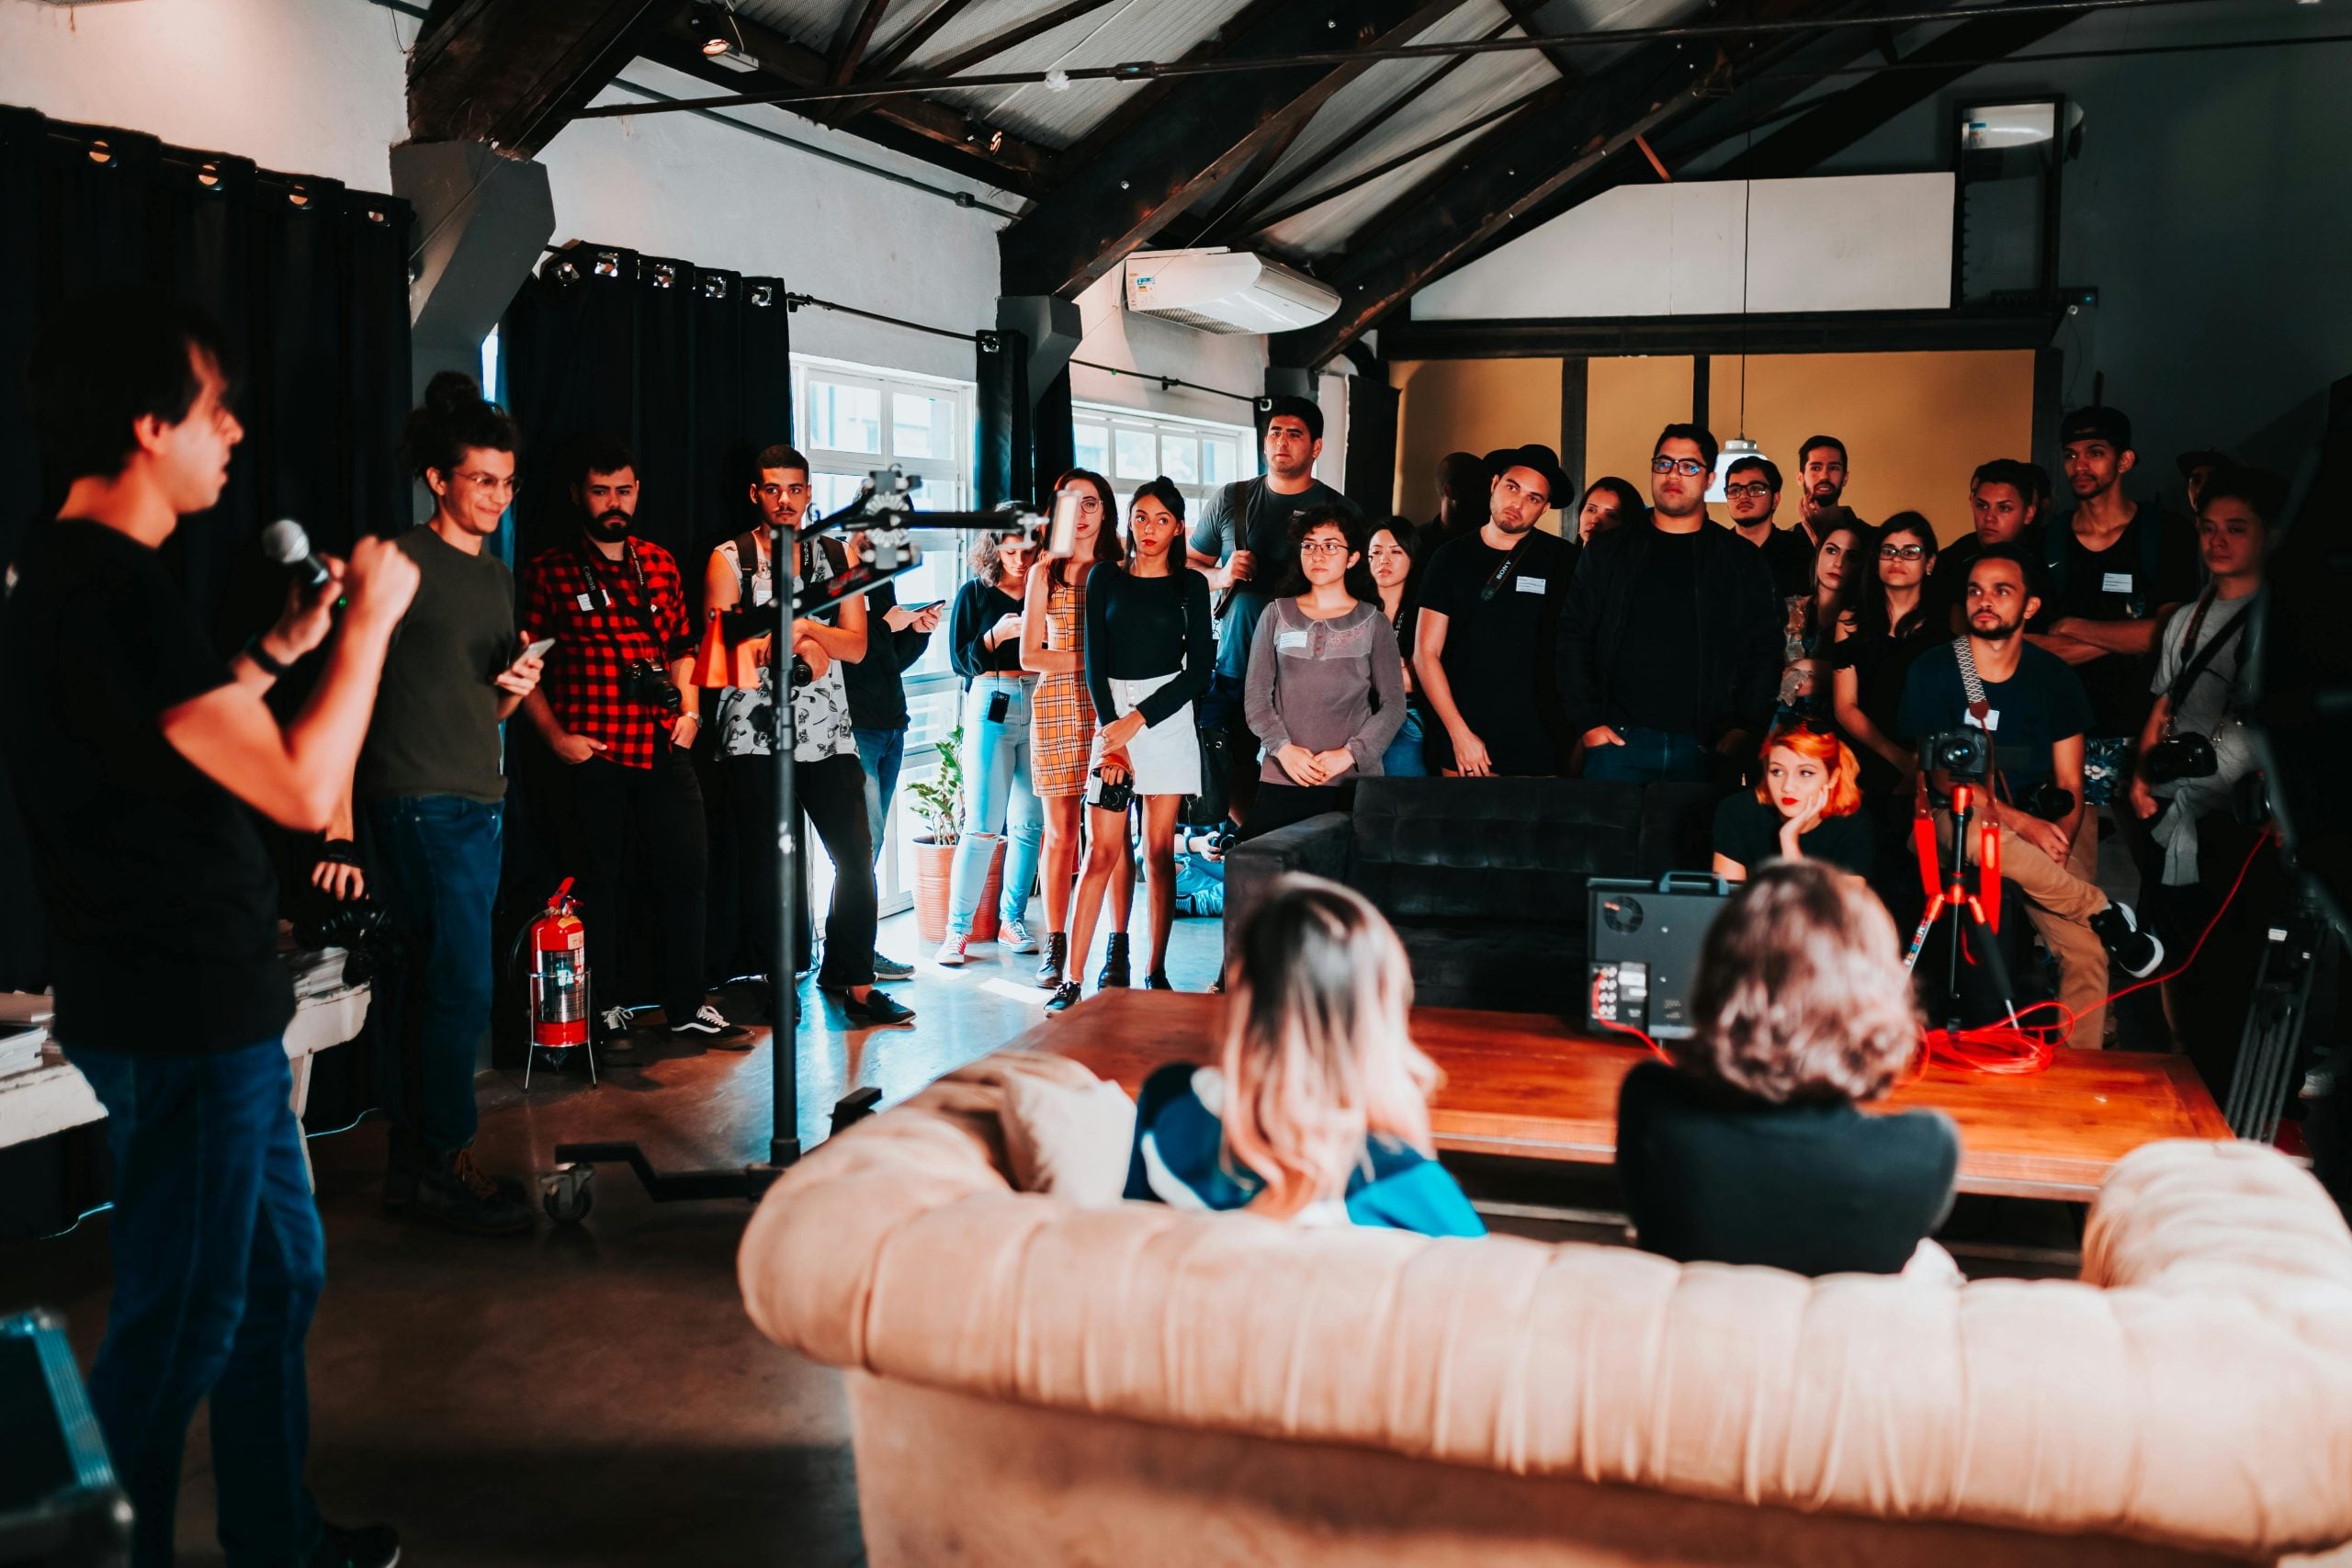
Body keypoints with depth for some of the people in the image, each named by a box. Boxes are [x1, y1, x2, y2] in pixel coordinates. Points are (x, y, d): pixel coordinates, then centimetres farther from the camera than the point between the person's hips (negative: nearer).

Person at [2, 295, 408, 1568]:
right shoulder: (116, 587, -22)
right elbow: (302, 791, -24)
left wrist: (276, 651, 18)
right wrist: (369, 623, -13)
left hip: (206, 1006, 11)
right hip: (183, 1024, -11)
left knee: (278, 1275, 21)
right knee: (179, 1327, 3)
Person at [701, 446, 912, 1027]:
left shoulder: (838, 555, 12)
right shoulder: (730, 559, 3)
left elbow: (856, 646, 5)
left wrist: (803, 626, -11)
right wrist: (800, 645, -12)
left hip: (827, 732, 2)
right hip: (755, 734, -2)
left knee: (856, 856, -3)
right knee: (767, 866, 2)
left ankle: (855, 983, 6)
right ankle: (781, 989, 13)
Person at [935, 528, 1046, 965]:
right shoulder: (974, 594, 5)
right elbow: (961, 661, 0)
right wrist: (996, 636, -15)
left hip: (1038, 706, 3)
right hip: (991, 708, -3)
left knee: (1029, 822, 3)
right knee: (983, 825, -7)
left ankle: (1011, 921, 14)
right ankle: (957, 930, -2)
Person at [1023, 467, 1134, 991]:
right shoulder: (1045, 574, 11)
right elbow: (1030, 655, 5)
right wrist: (1090, 659, -7)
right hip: (1057, 707, 1)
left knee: (1115, 833, -4)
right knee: (1061, 832, 1)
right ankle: (1055, 949, 9)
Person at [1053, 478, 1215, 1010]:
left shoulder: (1190, 584, 6)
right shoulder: (1106, 579, 9)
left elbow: (1200, 668, 0)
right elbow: (1094, 661, 4)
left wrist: (1138, 721, -8)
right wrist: (1110, 734, -8)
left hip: (1167, 715, 0)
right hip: (1111, 715, 0)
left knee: (1160, 850, 1)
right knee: (1103, 851, -6)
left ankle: (1157, 973, 8)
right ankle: (1072, 980, -6)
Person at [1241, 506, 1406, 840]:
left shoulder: (1372, 622, 8)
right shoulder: (1278, 614, 11)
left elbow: (1393, 704, 4)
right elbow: (1255, 694, 8)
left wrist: (1349, 754, -9)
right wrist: (1282, 748, -8)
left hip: (1356, 780, -1)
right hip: (1282, 779, 1)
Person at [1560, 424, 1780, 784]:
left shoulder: (1742, 559, 10)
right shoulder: (1610, 551, 11)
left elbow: (1766, 647, 7)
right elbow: (1574, 636, 7)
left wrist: (1745, 727, -5)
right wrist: (1586, 722, -3)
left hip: (1704, 748, 0)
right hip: (1620, 740, 0)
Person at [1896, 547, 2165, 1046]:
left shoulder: (2055, 678, 5)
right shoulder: (1932, 672, -2)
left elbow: (2069, 787, 3)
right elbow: (1942, 775, -9)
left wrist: (2056, 847, -17)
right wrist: (2020, 823, -22)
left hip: (2041, 830, 2)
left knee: (2087, 951, -21)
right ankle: (2105, 914, -20)